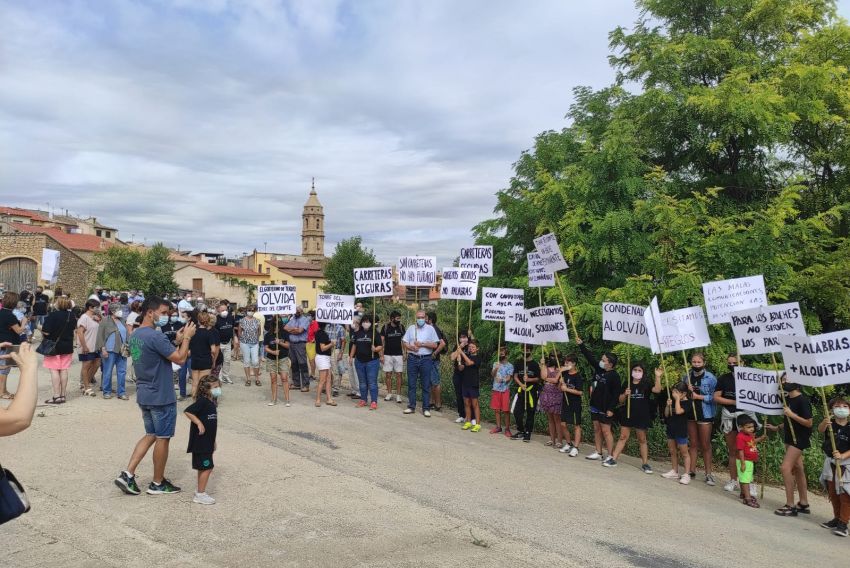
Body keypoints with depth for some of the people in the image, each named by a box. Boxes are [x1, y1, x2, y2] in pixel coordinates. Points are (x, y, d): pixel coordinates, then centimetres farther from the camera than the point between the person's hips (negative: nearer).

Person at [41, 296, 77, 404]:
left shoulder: (53, 316, -18)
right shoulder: (71, 315, 1)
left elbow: (46, 332, -19)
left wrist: (40, 329, 1)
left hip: (54, 346, -5)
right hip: (67, 346, 5)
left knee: (54, 370, -1)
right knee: (64, 370, 10)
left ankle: (56, 396, -2)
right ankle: (63, 395, 14)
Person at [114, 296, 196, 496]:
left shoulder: (135, 335, 8)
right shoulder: (156, 336, -23)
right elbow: (180, 359, -22)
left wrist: (177, 340, 9)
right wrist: (186, 338, -10)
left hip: (144, 395, 9)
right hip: (161, 397, -9)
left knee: (150, 435, 20)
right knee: (162, 439, 6)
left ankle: (127, 474, 12)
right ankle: (158, 483, 18)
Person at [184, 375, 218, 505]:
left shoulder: (210, 402, 12)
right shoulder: (202, 401, -16)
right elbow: (187, 411, -27)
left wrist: (213, 441, 23)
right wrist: (199, 423, -25)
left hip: (207, 442, 9)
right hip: (200, 442, -9)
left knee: (203, 468, 16)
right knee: (206, 468, -5)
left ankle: (200, 492, 26)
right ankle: (200, 494, 4)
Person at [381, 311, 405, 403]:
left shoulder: (401, 327, 2)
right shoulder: (385, 327, -4)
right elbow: (381, 342, -1)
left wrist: (404, 354, 2)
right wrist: (381, 355, -6)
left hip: (398, 355, 1)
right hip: (388, 355, -1)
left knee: (398, 375, 0)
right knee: (388, 375, 4)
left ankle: (398, 395, 5)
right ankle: (389, 394, 15)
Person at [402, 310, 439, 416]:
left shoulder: (430, 328, 2)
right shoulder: (411, 328, 9)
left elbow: (435, 345, -3)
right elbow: (404, 342, 7)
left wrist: (422, 344, -12)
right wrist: (410, 347, -12)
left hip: (426, 359, -2)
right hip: (412, 359, 2)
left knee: (426, 385, 2)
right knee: (411, 384, 6)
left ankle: (426, 408, 9)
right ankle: (411, 406, 16)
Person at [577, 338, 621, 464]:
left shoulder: (614, 376, -16)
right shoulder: (598, 369, 5)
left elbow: (616, 394, -17)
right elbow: (590, 357, 11)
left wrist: (611, 409, -20)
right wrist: (581, 344, 7)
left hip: (605, 408, -8)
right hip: (595, 405, 8)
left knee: (606, 431, -4)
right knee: (596, 429, 13)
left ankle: (610, 456, 2)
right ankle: (598, 453, 22)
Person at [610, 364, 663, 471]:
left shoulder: (647, 384, -2)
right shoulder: (627, 384, 7)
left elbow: (657, 390, -22)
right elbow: (621, 401, 8)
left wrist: (658, 377, -33)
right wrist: (625, 394, -13)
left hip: (642, 416, -2)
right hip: (628, 415, 2)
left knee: (642, 440, 7)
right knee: (623, 437, 6)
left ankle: (645, 464, 16)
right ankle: (613, 459, 9)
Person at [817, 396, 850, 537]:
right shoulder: (829, 423, -5)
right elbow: (820, 429, -28)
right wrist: (824, 423, -48)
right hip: (830, 463, 3)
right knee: (833, 494, 15)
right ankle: (837, 518, 30)